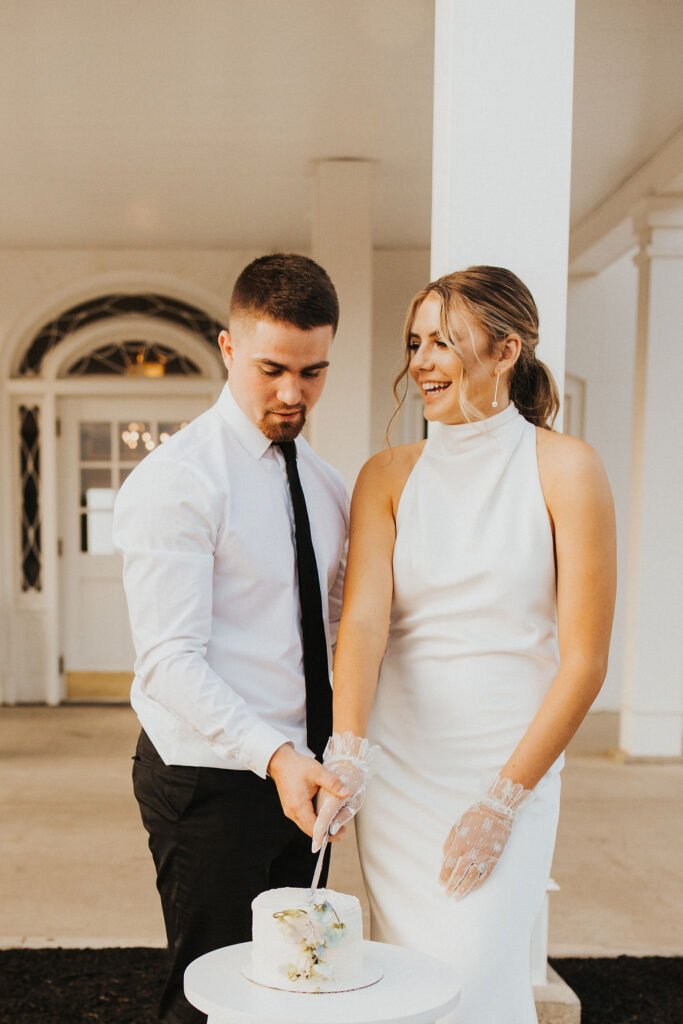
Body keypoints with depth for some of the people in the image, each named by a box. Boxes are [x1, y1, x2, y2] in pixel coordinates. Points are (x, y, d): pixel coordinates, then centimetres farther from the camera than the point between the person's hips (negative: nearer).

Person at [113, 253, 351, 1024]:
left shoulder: (327, 486, 9)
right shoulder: (174, 481, -15)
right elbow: (170, 661, -21)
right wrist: (275, 756, -31)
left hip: (297, 773, 7)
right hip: (212, 779, -7)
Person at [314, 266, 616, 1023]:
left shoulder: (565, 470, -7)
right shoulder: (387, 476, 3)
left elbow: (584, 660, -8)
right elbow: (363, 616, -11)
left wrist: (504, 798, -9)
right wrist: (347, 751, -26)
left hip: (510, 767, -3)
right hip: (397, 768, 3)